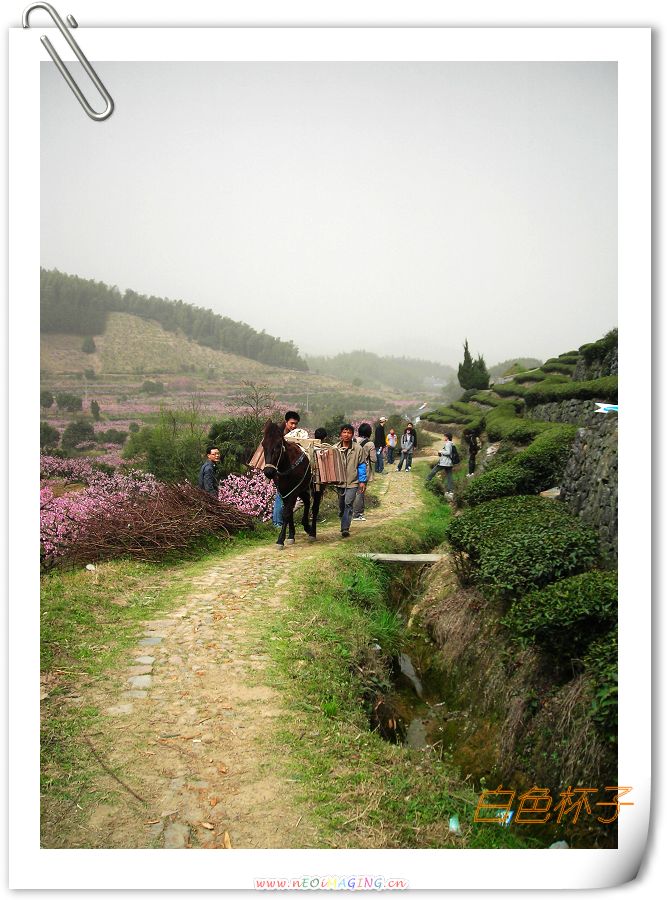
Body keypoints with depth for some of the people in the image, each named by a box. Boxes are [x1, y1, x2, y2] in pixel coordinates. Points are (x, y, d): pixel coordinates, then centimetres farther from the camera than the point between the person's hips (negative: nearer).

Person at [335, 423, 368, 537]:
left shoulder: (358, 448, -6)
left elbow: (361, 465, -1)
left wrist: (362, 481, -4)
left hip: (352, 482, -3)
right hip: (339, 482, 3)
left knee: (348, 504, -14)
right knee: (341, 505, 15)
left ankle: (345, 529, -16)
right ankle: (344, 525, 35)